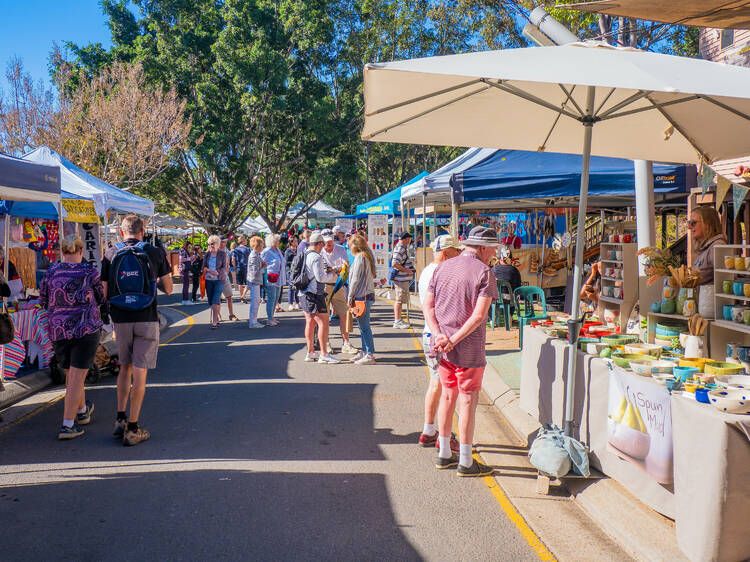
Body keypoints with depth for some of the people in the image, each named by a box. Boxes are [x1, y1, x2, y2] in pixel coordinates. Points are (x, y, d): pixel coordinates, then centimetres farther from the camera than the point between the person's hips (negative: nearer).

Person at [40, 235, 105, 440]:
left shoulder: (51, 272, 0)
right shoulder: (90, 272, -7)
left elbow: (43, 301, 9)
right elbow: (101, 299, 4)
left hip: (58, 330, 4)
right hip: (86, 330, -4)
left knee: (70, 375, 20)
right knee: (77, 377, 0)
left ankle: (82, 411, 39)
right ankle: (68, 425, -3)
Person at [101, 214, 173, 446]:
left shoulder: (110, 254, 3)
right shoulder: (155, 253, -1)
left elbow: (105, 293, 5)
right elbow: (168, 289, 5)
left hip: (121, 318, 2)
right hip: (147, 318, -2)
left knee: (125, 367, 20)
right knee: (139, 372, 1)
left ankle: (120, 419, 18)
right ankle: (132, 429, 4)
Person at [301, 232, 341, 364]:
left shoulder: (303, 255, 13)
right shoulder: (316, 257, -15)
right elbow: (320, 277, -19)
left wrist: (327, 273, 18)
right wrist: (331, 275, 0)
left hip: (303, 293, 9)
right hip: (314, 294, -9)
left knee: (310, 322, 14)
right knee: (323, 322, -5)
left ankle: (310, 353, 20)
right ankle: (324, 354, -4)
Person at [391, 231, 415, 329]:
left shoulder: (403, 247, 16)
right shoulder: (400, 249, -17)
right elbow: (395, 264, -25)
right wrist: (406, 270, -19)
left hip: (404, 278, 11)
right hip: (401, 279, -11)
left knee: (399, 300, 16)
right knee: (399, 300, -6)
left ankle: (398, 320, 25)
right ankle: (397, 322, -1)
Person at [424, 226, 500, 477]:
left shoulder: (442, 268, 10)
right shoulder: (484, 272, -10)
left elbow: (428, 306, 4)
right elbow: (479, 315, -19)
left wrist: (440, 335, -7)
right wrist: (454, 340, -17)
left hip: (443, 347, 7)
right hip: (470, 348, -6)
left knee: (448, 395, 17)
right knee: (468, 401, 3)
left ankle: (444, 454, 27)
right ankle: (466, 462, 12)